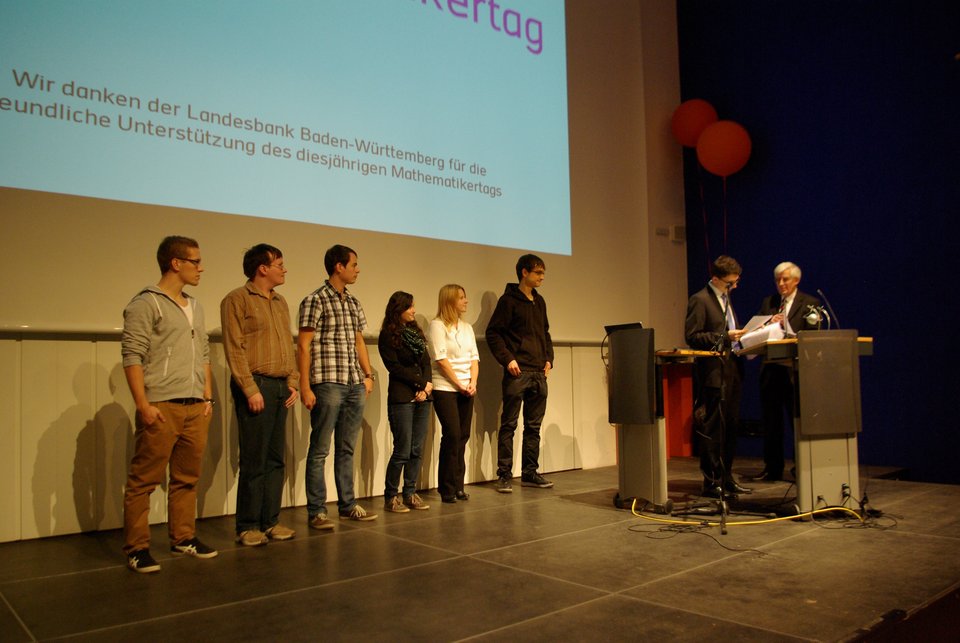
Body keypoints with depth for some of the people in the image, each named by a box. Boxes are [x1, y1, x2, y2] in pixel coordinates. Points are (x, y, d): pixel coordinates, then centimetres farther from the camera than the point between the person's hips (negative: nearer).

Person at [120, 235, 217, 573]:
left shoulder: (195, 307, 18)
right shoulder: (146, 304, -5)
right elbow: (132, 356, -10)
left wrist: (208, 397, 14)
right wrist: (143, 405, -15)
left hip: (195, 407, 7)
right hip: (161, 407, -7)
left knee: (187, 478, 13)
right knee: (144, 479, 0)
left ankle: (183, 538, 24)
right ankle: (137, 548, 8)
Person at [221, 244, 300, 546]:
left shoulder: (280, 302, 17)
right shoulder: (237, 299, -5)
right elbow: (234, 349, -11)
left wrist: (292, 381, 9)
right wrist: (251, 389, -16)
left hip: (280, 387, 7)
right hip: (256, 385, -7)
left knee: (275, 459, 10)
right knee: (254, 460, -2)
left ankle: (270, 521, 18)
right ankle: (248, 526, 8)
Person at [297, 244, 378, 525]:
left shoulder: (353, 302, 15)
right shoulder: (315, 301, -6)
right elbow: (303, 346, -9)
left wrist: (368, 375, 13)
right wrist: (305, 386, -13)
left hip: (355, 385, 7)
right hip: (328, 384, -7)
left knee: (347, 449, 14)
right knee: (319, 450, 1)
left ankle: (347, 505, 23)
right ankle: (316, 511, 8)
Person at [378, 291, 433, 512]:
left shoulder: (416, 333, 17)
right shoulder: (387, 336, -2)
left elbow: (426, 362, 11)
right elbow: (396, 368, -9)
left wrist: (427, 387, -5)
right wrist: (422, 382, -8)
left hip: (422, 397, 6)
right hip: (401, 398, -6)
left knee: (417, 450, 6)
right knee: (403, 450, -6)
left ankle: (410, 493, 16)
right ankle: (390, 497, 6)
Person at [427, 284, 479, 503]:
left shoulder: (467, 327, 16)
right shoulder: (437, 325, -4)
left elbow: (474, 358, 12)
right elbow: (441, 359, -11)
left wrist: (473, 383, -3)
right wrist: (458, 384, -11)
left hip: (467, 390, 6)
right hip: (445, 389, -6)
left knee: (463, 436, 5)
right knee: (452, 435, -9)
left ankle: (458, 486, 13)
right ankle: (447, 489, 1)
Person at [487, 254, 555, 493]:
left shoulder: (539, 302, 16)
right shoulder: (509, 300, -5)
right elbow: (492, 332, -8)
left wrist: (548, 358, 11)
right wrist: (507, 359, -17)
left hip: (539, 374, 7)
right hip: (517, 372, -7)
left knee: (534, 426, 11)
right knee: (508, 425, -2)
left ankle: (530, 473, 20)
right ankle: (504, 475, 3)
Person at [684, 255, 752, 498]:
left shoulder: (726, 298, 19)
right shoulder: (700, 300, -9)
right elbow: (692, 336, -14)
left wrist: (739, 337, 6)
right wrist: (725, 337, -19)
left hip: (732, 370, 9)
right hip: (714, 372, -9)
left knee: (731, 426, 12)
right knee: (713, 429, -4)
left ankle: (726, 478, 21)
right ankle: (712, 482, 3)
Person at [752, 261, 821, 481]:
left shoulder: (810, 303, 1)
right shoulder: (767, 302, 13)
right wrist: (769, 324, -12)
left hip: (796, 370, -4)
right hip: (771, 368, 4)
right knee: (770, 420, 9)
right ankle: (773, 469, 19)